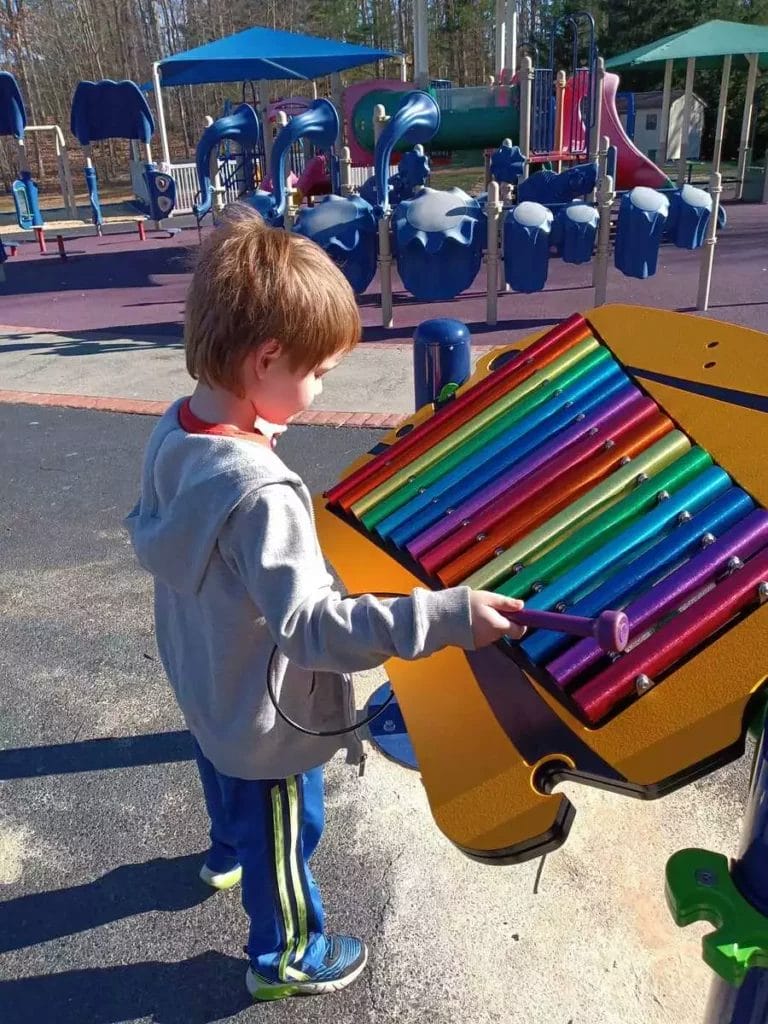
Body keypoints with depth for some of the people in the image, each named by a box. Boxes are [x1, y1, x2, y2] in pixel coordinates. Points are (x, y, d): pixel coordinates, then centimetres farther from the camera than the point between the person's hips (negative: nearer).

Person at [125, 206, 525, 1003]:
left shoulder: (174, 429, -11)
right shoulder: (260, 493, -39)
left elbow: (148, 536, 4)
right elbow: (310, 626, -40)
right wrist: (446, 616, -43)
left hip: (202, 682, 8)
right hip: (265, 718, -8)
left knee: (229, 787, 37)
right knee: (282, 835, 19)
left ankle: (227, 855, 67)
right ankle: (284, 959, 46)